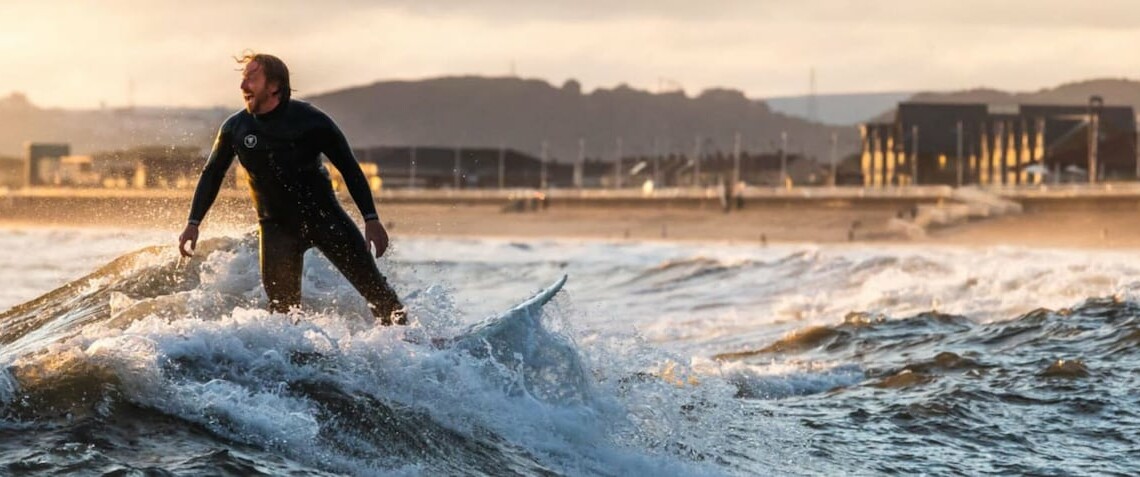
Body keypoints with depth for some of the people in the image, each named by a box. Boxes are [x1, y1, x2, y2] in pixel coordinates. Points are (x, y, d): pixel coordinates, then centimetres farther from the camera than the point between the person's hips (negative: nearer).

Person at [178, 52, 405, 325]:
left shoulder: (310, 120, -13)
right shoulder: (235, 128, -5)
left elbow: (349, 168, -6)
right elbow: (212, 175, 9)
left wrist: (371, 218, -11)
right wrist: (193, 223, 2)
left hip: (323, 214, -2)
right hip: (277, 225, 2)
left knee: (373, 286, -3)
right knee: (283, 305, -9)